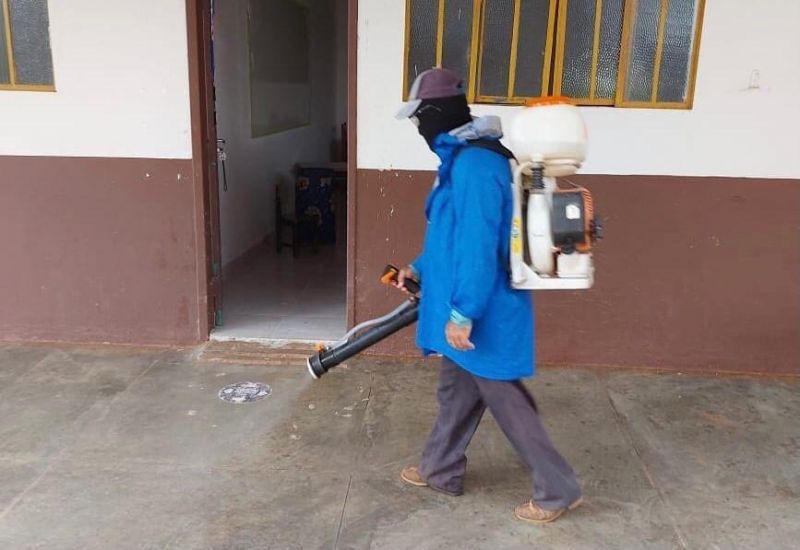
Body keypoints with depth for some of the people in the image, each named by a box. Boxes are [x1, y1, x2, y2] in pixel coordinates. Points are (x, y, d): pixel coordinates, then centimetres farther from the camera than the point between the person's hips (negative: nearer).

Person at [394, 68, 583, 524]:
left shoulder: (474, 164, -22)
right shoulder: (464, 158, 11)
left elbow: (478, 244, -26)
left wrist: (463, 312, -24)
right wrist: (421, 268, 27)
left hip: (485, 313, -10)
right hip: (475, 306, 10)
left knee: (506, 402, 2)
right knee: (456, 390, 21)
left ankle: (558, 490, 18)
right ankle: (441, 470, 38)